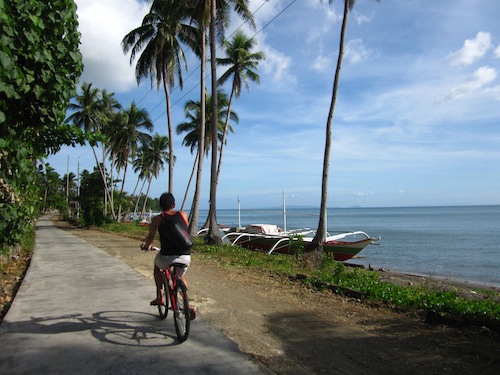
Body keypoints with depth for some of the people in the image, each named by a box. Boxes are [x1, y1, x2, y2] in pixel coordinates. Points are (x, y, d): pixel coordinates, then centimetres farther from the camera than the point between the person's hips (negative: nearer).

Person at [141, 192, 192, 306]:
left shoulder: (157, 219, 1)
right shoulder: (183, 215, 9)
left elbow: (151, 236, 10)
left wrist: (146, 246, 32)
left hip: (167, 257, -2)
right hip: (185, 257, 2)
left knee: (157, 265, 32)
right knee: (180, 277, 31)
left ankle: (160, 297, 27)